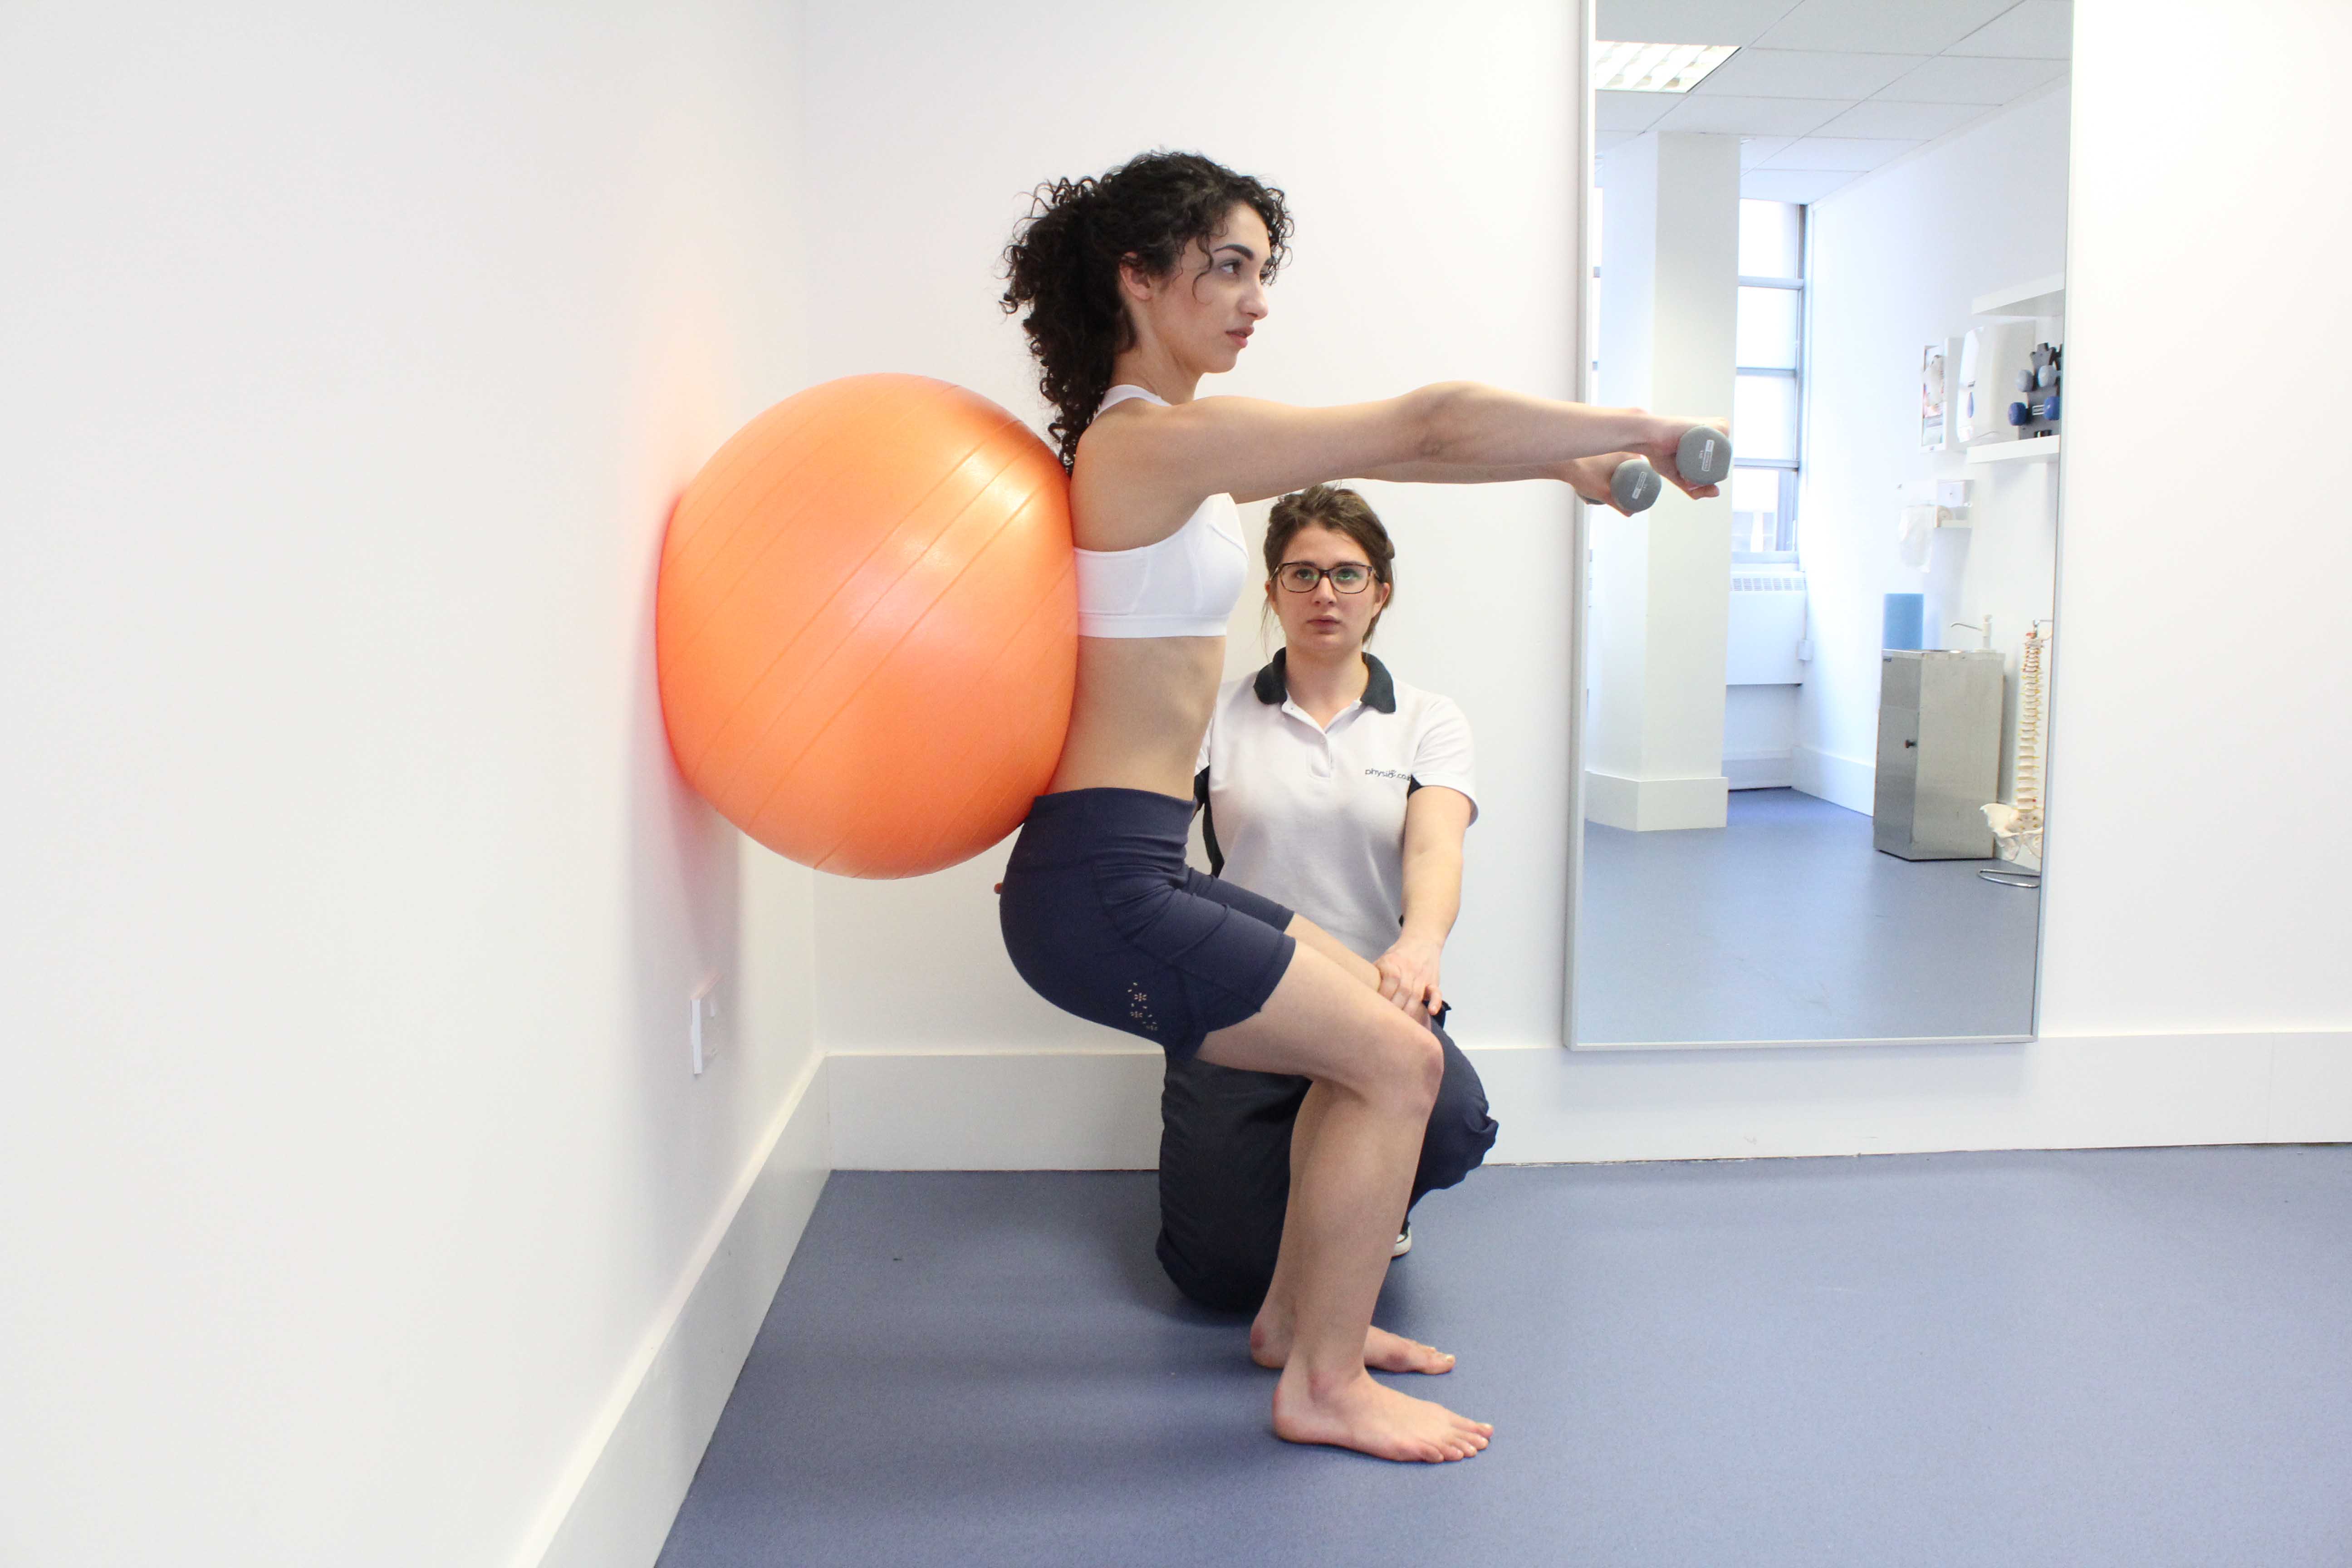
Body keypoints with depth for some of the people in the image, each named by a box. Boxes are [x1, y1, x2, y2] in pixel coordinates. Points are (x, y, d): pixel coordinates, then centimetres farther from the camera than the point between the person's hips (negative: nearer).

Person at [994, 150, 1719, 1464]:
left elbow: (1369, 446, 15)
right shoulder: (1156, 440, -16)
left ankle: (1297, 1315, 32)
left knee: (1374, 1015, 20)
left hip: (1132, 870, 10)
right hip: (1098, 885, -10)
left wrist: (1570, 461, 8)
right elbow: (1426, 429, -17)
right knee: (1397, 1060, -3)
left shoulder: (1168, 437, 14)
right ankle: (1323, 1386, 12)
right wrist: (1648, 432, -8)